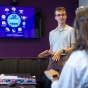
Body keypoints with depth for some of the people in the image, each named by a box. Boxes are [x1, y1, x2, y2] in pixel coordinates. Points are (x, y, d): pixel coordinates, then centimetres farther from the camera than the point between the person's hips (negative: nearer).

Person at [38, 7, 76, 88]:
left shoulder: (71, 30, 1)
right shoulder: (52, 33, 20)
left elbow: (73, 48, -3)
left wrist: (62, 51, -17)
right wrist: (48, 52, 1)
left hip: (64, 59, -5)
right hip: (53, 59, 5)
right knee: (47, 79, 1)